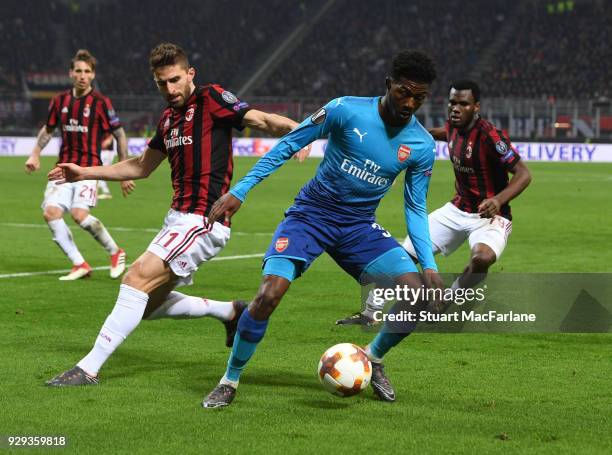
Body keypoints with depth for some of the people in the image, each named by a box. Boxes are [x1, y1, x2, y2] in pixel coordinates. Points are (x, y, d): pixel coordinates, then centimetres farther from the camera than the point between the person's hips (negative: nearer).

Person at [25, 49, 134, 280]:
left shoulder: (101, 103, -6)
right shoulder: (60, 100, 8)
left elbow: (120, 135, -1)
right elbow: (48, 129, 24)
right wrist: (35, 154, 10)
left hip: (89, 167, -5)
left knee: (79, 213, -24)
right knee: (51, 212, -14)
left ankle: (115, 252, 0)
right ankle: (80, 265, -5)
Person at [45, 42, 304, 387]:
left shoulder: (212, 99, -7)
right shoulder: (169, 118, 17)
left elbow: (261, 121, -19)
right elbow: (141, 167, 29)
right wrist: (84, 174, 27)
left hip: (202, 222, -10)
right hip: (179, 219, 10)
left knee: (138, 279, -19)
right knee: (148, 306, 11)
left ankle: (89, 370, -18)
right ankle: (230, 312, 25)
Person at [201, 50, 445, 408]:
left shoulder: (422, 146, -4)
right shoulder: (346, 110, -14)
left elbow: (416, 208, 6)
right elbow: (289, 145, -7)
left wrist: (430, 266, -4)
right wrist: (239, 191, -10)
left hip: (360, 226, 3)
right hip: (311, 214, -3)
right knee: (268, 295, -22)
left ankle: (374, 359, 16)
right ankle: (230, 382, -1)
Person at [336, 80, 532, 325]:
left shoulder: (490, 136, -23)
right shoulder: (453, 128, -2)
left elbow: (523, 174, -26)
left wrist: (498, 200, -42)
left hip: (490, 215, -7)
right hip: (457, 210, 7)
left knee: (483, 257, -38)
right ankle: (369, 314, 16)